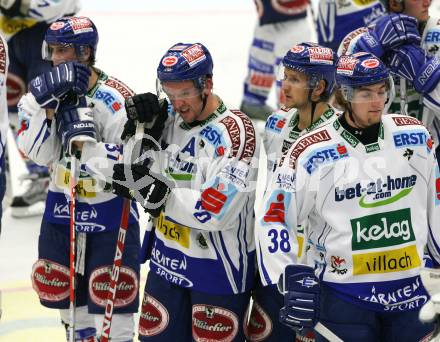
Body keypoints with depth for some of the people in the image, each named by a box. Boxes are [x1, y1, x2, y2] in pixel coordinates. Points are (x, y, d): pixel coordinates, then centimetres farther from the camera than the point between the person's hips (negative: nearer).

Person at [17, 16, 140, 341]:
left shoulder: (117, 99, -19)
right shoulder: (45, 91, -3)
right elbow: (39, 154, -9)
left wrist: (85, 141, -29)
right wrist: (47, 109, -22)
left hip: (109, 208, -5)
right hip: (62, 205, 6)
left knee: (111, 296, -4)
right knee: (60, 288, 14)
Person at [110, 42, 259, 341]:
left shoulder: (234, 131, -20)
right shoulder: (171, 120, 3)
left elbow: (216, 212, -27)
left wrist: (157, 194, -27)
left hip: (219, 268, -7)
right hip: (168, 260, 7)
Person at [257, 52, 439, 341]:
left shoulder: (415, 136, 2)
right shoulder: (312, 152, -9)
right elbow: (275, 217, -5)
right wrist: (292, 279, -13)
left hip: (411, 291, 3)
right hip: (342, 299, -3)